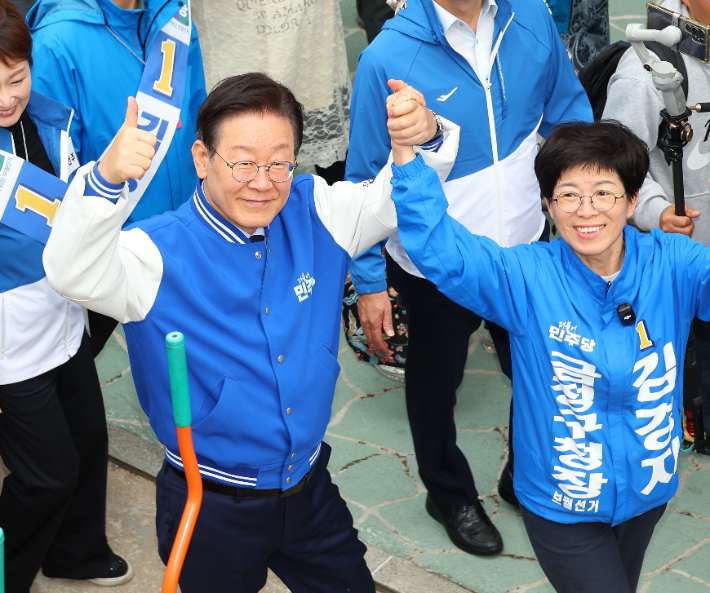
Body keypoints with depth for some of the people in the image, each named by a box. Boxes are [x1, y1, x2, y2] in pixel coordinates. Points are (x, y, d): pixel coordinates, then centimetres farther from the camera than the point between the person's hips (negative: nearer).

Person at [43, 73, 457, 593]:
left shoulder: (315, 214, -5)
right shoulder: (161, 254, -21)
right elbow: (73, 275, -38)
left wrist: (422, 138, -24)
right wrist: (108, 178, -55)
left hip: (310, 487, 5)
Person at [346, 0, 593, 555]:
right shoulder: (388, 58, -23)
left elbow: (568, 112, 4)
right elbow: (366, 180, -13)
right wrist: (369, 282, -9)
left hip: (526, 245, 4)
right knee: (435, 384, 21)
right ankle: (450, 493, 50)